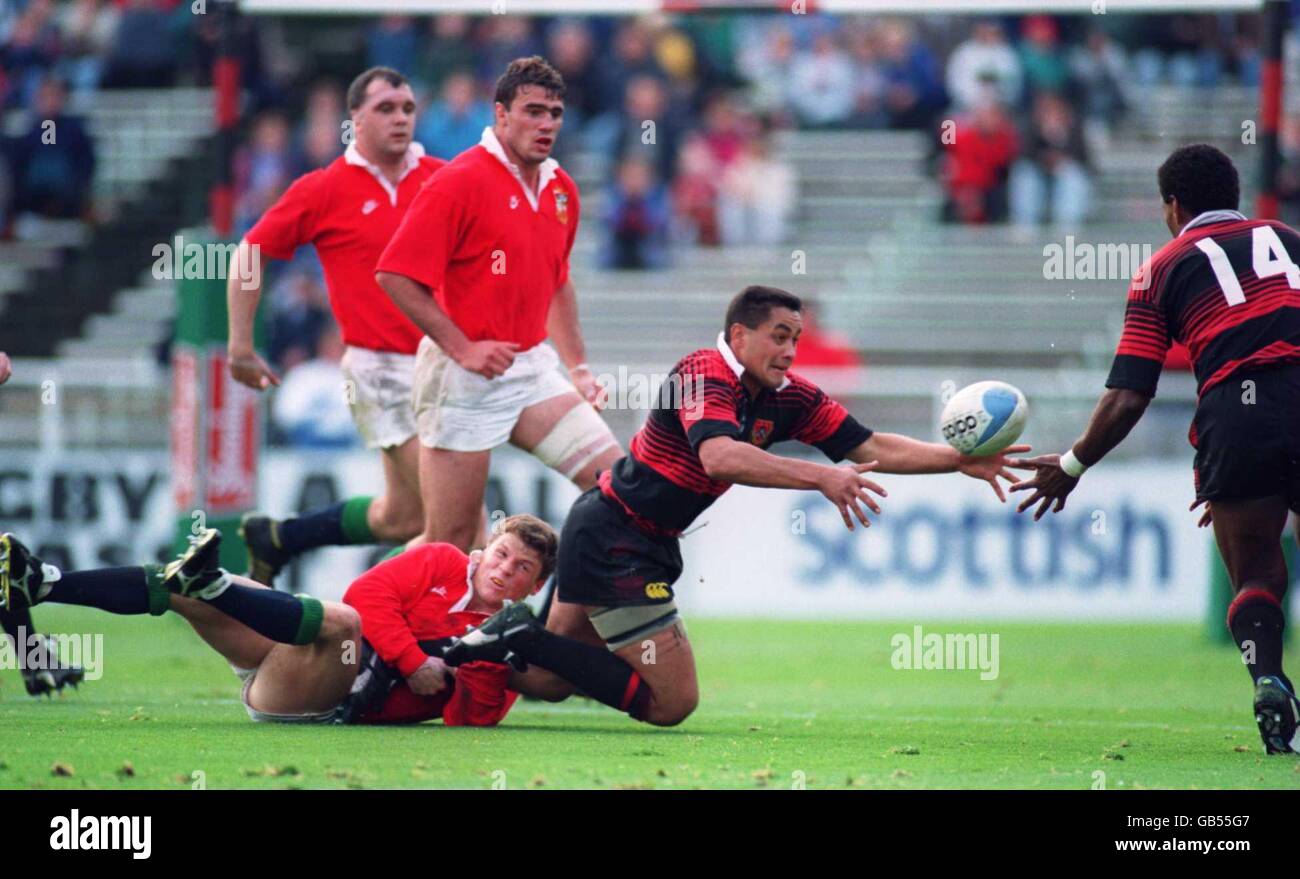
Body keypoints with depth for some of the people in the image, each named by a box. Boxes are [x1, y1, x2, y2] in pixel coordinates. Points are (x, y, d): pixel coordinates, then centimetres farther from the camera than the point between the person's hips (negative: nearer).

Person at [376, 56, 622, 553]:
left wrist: (577, 366, 20)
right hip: (464, 377, -7)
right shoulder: (461, 181, -13)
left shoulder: (561, 189, 10)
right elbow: (395, 274, -16)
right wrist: (463, 348, -19)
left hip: (532, 369, 7)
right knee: (449, 542, -3)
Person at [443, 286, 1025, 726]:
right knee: (672, 703, -10)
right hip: (611, 536, -9)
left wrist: (962, 460, -7)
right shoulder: (705, 374, -20)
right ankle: (521, 638, -9)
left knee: (550, 681, 15)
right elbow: (719, 456, -38)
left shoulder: (790, 398, 3)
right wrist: (820, 477, -44)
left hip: (645, 544, 9)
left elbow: (869, 448, 3)